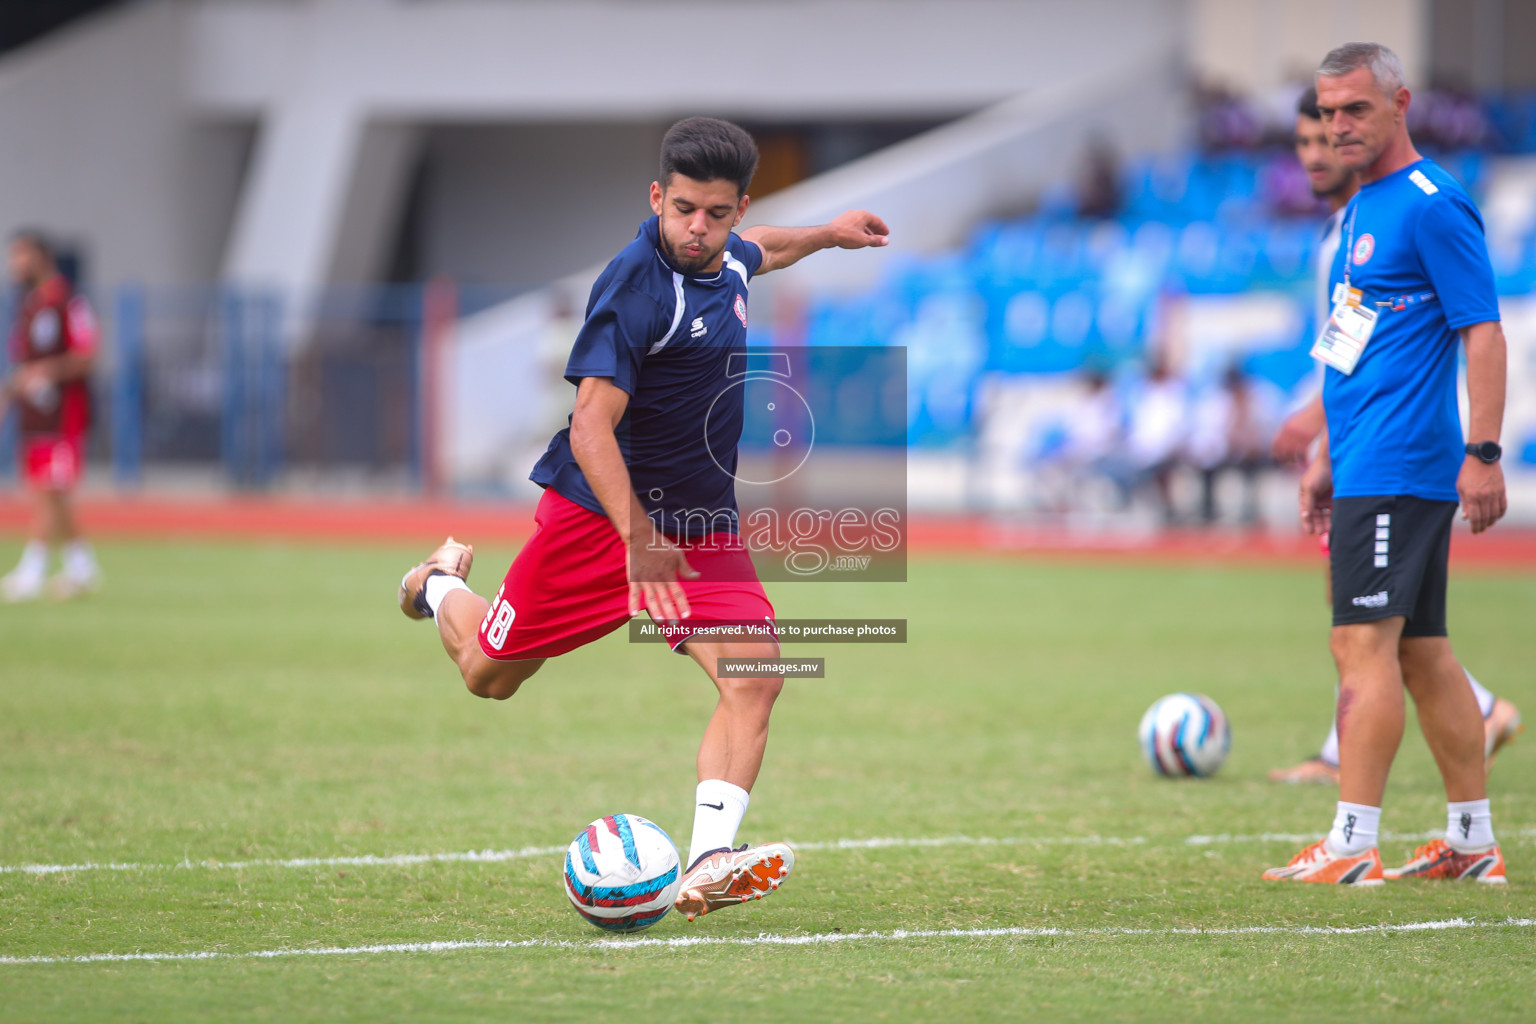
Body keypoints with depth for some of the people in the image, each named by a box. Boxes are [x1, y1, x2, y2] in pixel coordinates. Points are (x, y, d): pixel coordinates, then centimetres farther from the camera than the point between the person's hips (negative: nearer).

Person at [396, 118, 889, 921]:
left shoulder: (727, 258, 0)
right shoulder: (636, 287, -25)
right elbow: (591, 427, -31)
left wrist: (825, 235, 41)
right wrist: (638, 540, -39)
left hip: (704, 527, 6)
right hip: (597, 514, -6)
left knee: (754, 672, -18)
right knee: (488, 674, 11)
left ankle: (708, 868, -26)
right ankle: (443, 583, 46)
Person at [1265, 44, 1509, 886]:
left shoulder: (1432, 207, -11)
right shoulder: (1360, 211, 18)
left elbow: (1483, 333, -15)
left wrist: (1482, 455, -21)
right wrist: (1326, 460, 24)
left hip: (1395, 470, -10)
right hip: (1366, 466, 10)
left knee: (1364, 644, -11)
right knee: (1421, 654, 10)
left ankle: (1351, 848, -12)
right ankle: (1472, 843, 14)